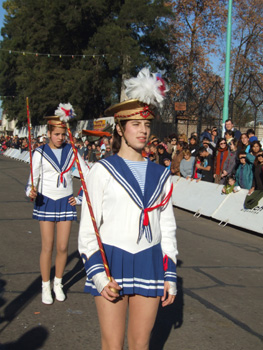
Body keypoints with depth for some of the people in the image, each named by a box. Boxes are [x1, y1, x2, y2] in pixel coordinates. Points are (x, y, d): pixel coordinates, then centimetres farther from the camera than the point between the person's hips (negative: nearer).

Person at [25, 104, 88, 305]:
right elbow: (33, 178, -5)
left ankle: (58, 284, 21)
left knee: (63, 247, 2)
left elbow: (86, 175, 9)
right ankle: (46, 286, 16)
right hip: (46, 202, -2)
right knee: (48, 247, 0)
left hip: (66, 202, 2)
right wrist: (31, 191, -26)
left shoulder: (71, 151, 3)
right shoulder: (40, 153, -3)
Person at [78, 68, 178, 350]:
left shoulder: (160, 175, 6)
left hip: (149, 264, 3)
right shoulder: (102, 171, -5)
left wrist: (170, 276, 8)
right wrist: (98, 275, -13)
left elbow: (167, 227, 10)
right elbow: (88, 228, -5)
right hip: (110, 263, -3)